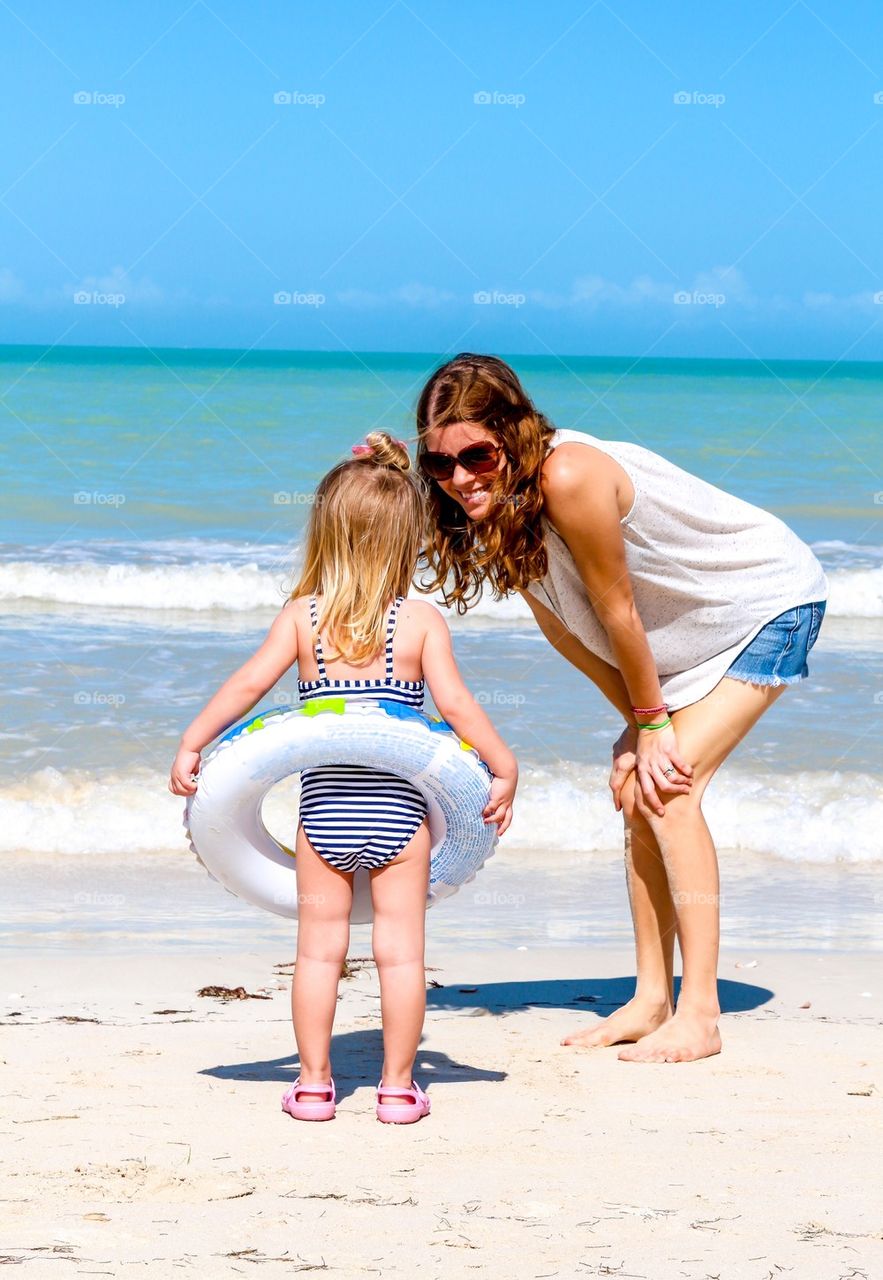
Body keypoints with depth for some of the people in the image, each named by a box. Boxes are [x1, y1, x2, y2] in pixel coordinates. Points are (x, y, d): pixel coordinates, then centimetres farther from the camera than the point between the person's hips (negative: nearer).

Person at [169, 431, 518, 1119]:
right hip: (399, 812, -1)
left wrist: (190, 746, -2)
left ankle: (314, 1084, 14)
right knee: (401, 949, 6)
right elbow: (456, 704, -12)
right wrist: (505, 768, -5)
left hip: (323, 811, 1)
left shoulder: (302, 616, -3)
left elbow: (249, 683, -8)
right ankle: (398, 1086, 9)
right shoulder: (421, 620, -7)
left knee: (319, 947, 10)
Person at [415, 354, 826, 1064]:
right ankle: (651, 1000, 16)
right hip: (693, 627, 9)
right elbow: (570, 629, -2)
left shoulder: (569, 478, -35)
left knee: (670, 789, -17)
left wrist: (652, 722, -11)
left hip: (774, 604, -9)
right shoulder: (498, 506, -9)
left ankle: (701, 1015, -14)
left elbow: (618, 610, -24)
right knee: (637, 790, 6)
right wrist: (637, 728, -4)